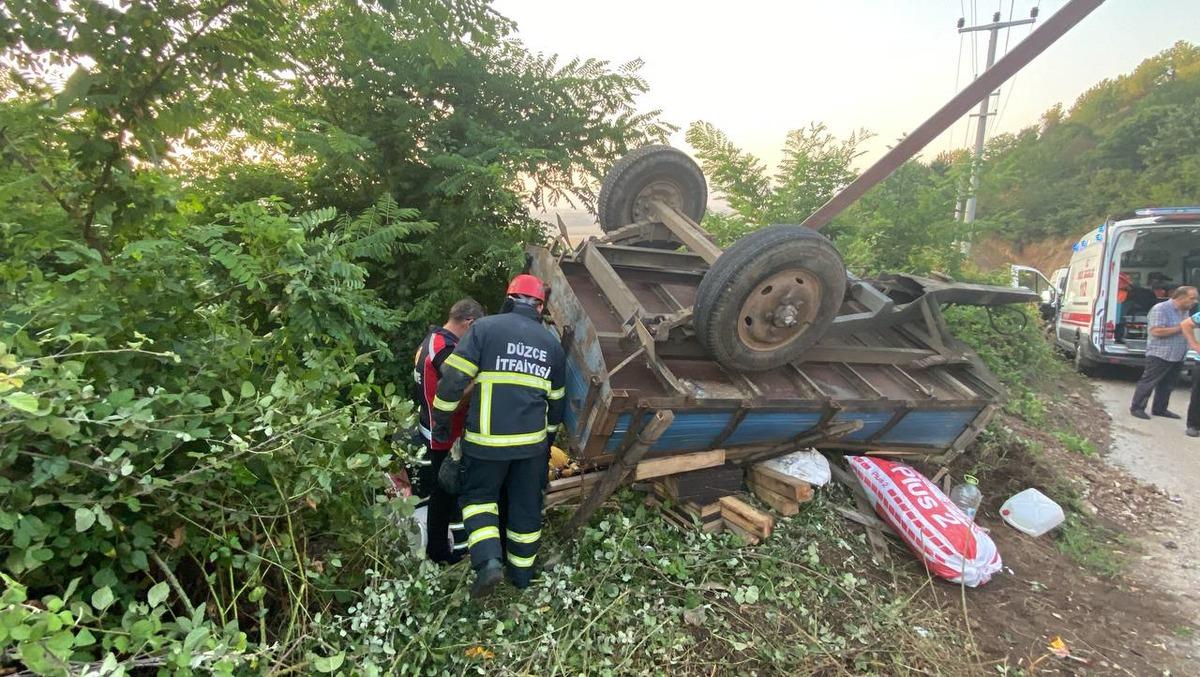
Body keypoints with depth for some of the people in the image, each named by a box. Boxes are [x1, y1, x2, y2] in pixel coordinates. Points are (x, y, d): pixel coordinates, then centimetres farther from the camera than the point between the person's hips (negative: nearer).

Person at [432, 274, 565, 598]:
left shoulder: (485, 327, -5)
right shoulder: (552, 343, 9)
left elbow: (455, 379, -11)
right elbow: (556, 399, 16)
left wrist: (441, 420, 1)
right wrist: (548, 437, 28)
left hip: (487, 439, -3)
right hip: (533, 441, 4)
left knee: (478, 496, 15)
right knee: (526, 505, 17)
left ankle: (488, 561, -3)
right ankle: (522, 571, 29)